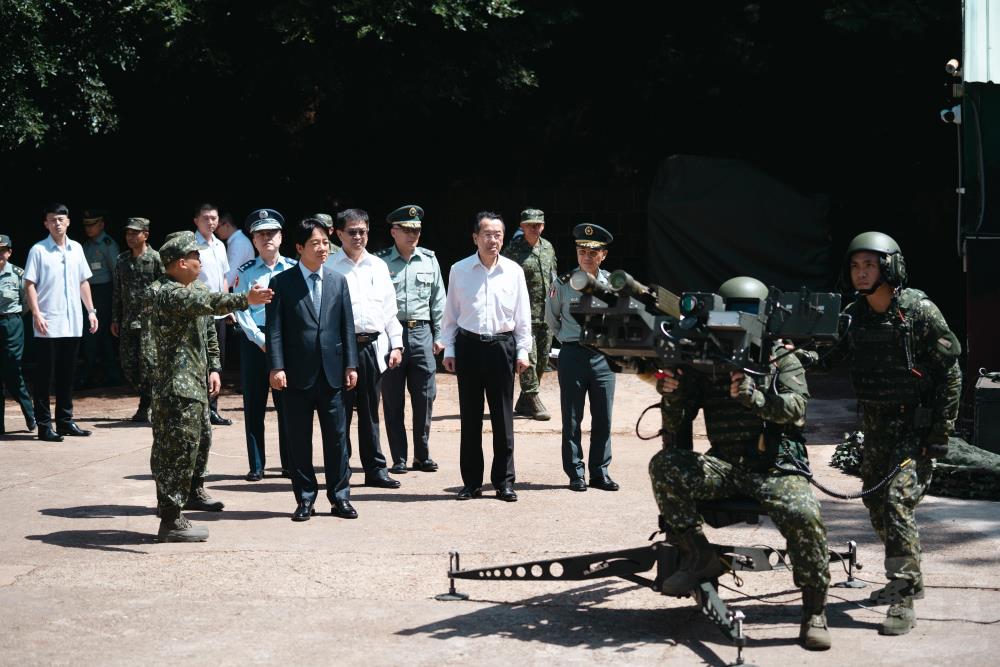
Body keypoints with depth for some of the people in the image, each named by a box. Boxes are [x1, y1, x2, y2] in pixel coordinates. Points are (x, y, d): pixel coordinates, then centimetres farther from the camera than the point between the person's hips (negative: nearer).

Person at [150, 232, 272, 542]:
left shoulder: (185, 292, 18)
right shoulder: (170, 294, -17)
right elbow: (209, 302, -34)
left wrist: (210, 369, 20)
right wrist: (245, 300, -43)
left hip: (194, 386, 11)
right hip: (178, 389, -11)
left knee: (200, 441, 25)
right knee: (177, 452, -7)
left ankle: (192, 492, 44)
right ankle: (171, 521, -3)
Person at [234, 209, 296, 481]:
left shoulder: (293, 269, 4)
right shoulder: (245, 272, 3)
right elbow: (241, 310, -2)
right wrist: (261, 340, -10)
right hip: (254, 342, 0)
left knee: (287, 404, 3)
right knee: (254, 406, 4)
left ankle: (290, 465, 12)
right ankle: (256, 466, 11)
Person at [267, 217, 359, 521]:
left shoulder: (338, 281, 9)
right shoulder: (282, 283, 0)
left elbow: (347, 325, 9)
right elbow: (274, 328, -4)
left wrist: (351, 365, 3)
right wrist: (277, 367, -12)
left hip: (331, 372, 2)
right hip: (297, 374, -2)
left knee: (337, 437, 5)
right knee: (299, 440, 4)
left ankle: (340, 498, 13)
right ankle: (305, 499, 13)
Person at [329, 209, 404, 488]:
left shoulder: (378, 266, 12)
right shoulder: (329, 267, -1)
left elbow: (389, 309, 14)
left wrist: (396, 345, 8)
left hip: (374, 345, 4)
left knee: (370, 411, 10)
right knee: (341, 411, 0)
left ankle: (375, 468, 15)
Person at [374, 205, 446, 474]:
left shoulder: (429, 260, 8)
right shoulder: (380, 262, -2)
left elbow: (438, 301, 12)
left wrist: (439, 336, 9)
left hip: (422, 333, 3)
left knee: (425, 397, 3)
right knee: (393, 401, 3)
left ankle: (422, 455, 15)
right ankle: (399, 459, 11)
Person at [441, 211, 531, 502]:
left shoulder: (513, 271, 2)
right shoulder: (459, 270, 2)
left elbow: (523, 315, 6)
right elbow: (450, 314, 7)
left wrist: (523, 351, 2)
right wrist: (448, 350, 3)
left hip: (502, 345, 0)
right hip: (468, 345, 0)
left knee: (503, 417, 3)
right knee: (470, 416, 5)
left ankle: (504, 481, 12)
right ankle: (471, 482, 13)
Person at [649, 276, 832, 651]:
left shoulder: (782, 360, 6)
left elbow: (796, 408, -13)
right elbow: (676, 430, 9)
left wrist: (756, 398, -31)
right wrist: (672, 397, -13)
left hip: (776, 468, -2)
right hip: (725, 466, 3)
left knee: (803, 515, -32)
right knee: (664, 466, -23)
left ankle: (814, 609, -12)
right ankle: (697, 556, -10)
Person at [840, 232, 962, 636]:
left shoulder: (919, 311, -13)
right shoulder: (853, 315, 3)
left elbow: (950, 372, -10)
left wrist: (941, 432, -12)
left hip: (916, 423, -7)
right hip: (875, 422, 7)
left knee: (897, 500, -17)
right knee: (875, 502, 13)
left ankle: (903, 602, -14)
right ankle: (905, 580, 33)